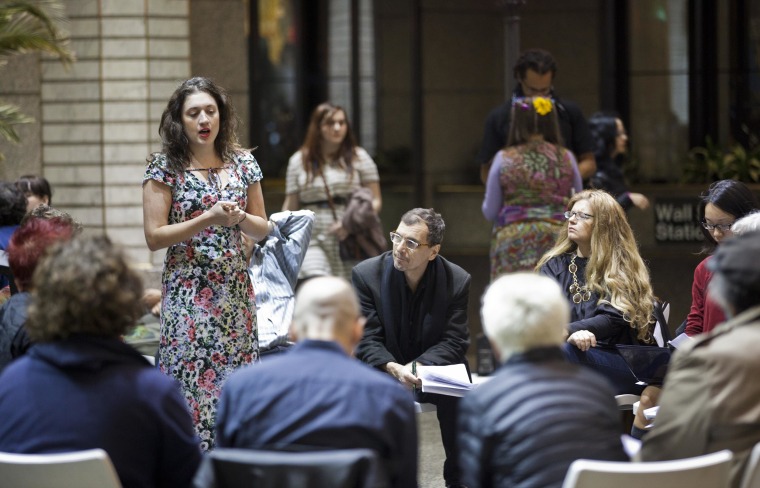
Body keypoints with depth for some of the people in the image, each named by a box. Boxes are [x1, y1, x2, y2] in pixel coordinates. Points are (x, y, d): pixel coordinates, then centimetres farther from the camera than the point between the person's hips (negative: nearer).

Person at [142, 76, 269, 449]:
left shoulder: (242, 163, 9)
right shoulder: (165, 167, -2)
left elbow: (262, 230, 14)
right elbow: (154, 237, -6)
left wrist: (239, 218, -8)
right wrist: (207, 219, -16)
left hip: (235, 290, 4)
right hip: (187, 291, -4)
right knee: (193, 382, -8)